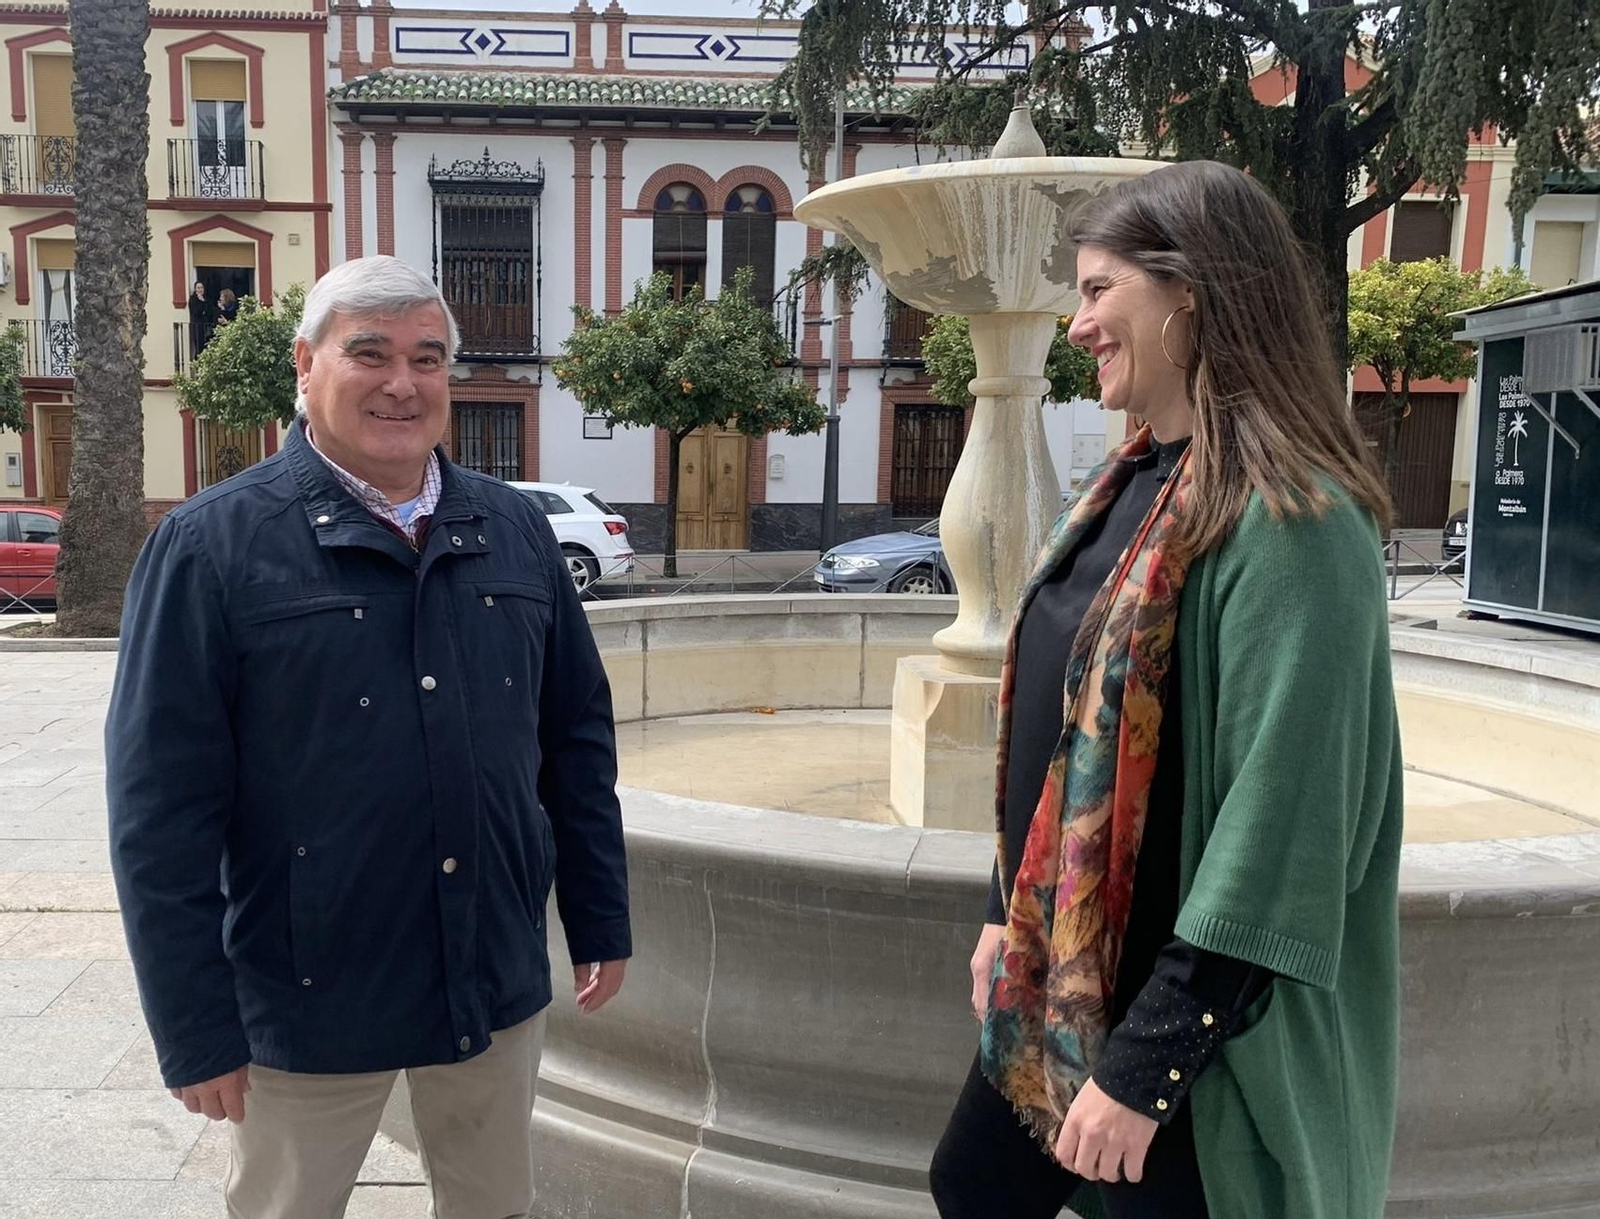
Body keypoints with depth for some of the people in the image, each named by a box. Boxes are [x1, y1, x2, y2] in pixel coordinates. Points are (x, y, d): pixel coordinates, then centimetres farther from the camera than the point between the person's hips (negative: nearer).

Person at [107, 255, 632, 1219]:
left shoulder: (516, 531, 2)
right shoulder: (213, 545, -11)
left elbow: (579, 738, 7)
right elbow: (160, 805, -11)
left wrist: (600, 921, 7)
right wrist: (197, 1028, -10)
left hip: (499, 983, 4)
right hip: (310, 996, -3)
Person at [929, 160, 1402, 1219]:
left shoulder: (1287, 518, -21)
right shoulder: (1135, 483, 6)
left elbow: (1280, 817, -25)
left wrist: (1146, 1062, -22)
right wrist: (1010, 912, 13)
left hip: (1197, 1021, -8)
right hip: (1066, 980, 8)